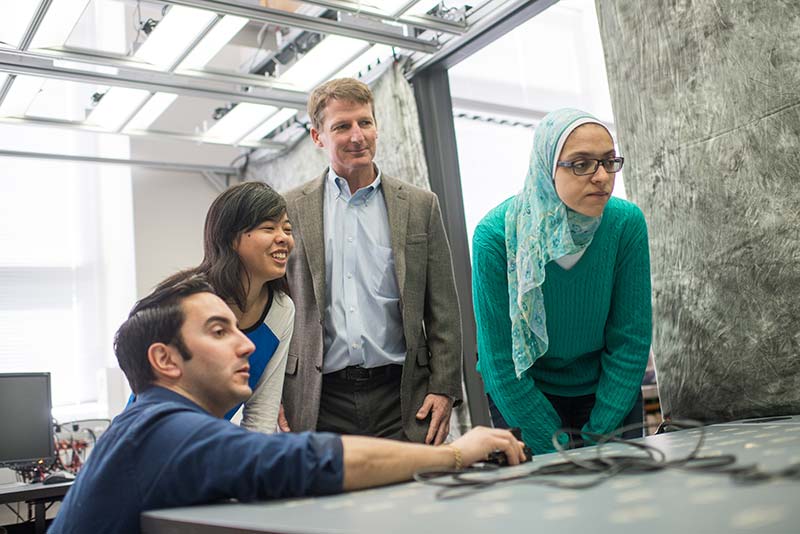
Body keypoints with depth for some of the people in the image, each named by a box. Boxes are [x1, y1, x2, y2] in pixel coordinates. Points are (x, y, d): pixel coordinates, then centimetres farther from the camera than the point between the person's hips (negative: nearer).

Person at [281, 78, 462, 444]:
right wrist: (274, 403, 0)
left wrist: (444, 389, -1)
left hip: (401, 399, 1)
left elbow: (443, 311, 6)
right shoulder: (291, 209, 4)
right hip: (322, 400, 0)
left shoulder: (420, 206, 6)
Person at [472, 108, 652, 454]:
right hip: (523, 398, -2)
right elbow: (502, 364, -19)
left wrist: (598, 438, -14)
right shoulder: (497, 236, -24)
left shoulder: (626, 223, -17)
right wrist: (561, 452, -18)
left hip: (608, 391, 3)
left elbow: (630, 342, -12)